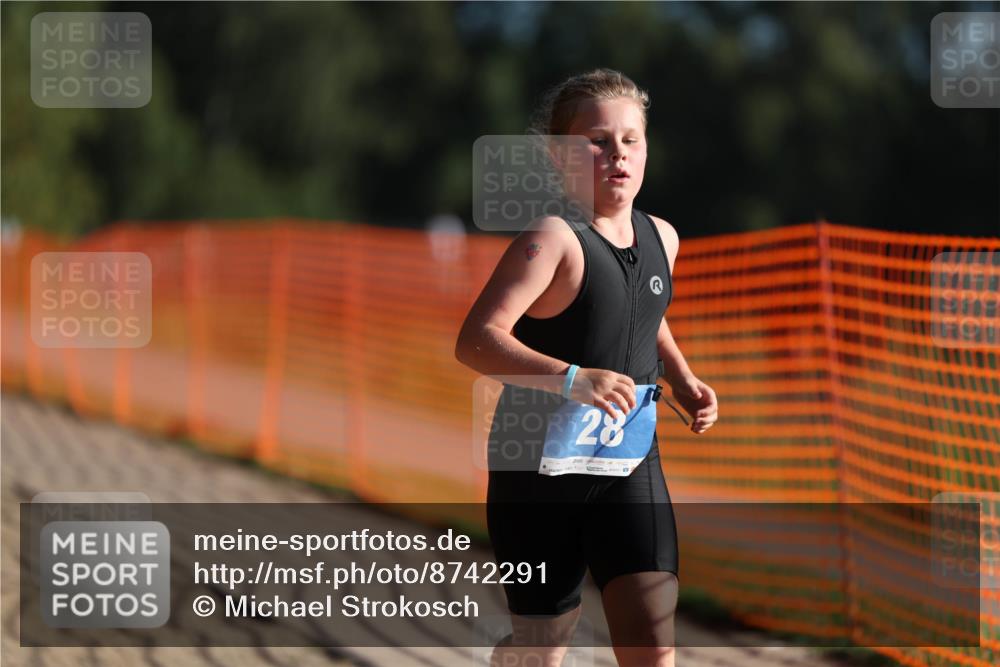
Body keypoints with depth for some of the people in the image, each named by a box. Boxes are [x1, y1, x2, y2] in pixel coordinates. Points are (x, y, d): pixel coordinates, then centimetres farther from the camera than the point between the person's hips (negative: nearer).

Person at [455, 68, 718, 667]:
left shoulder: (660, 238, 6)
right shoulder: (553, 239, -18)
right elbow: (476, 342, -28)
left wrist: (684, 382, 10)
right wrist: (572, 379, -39)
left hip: (629, 464, 5)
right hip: (539, 464, -5)